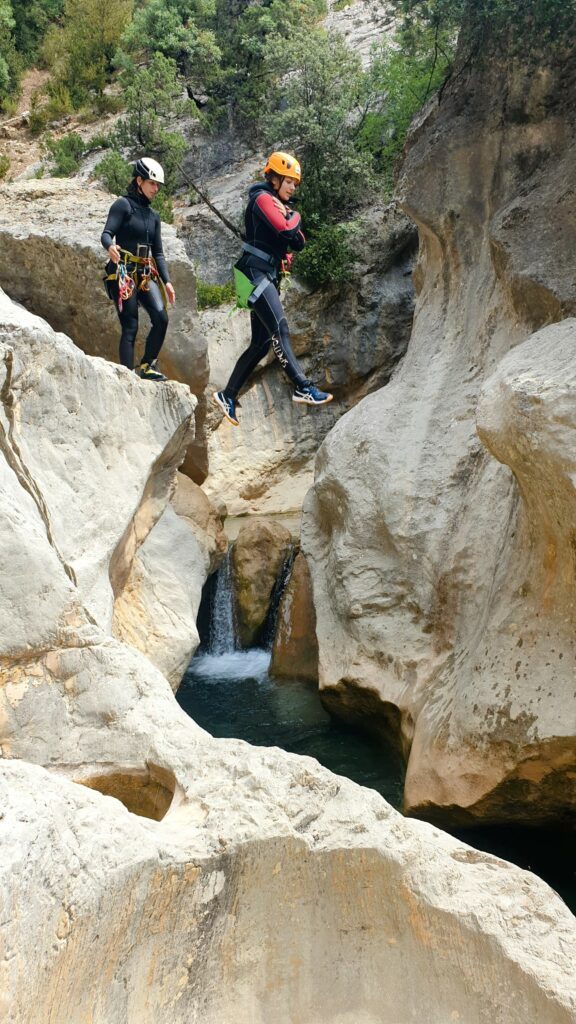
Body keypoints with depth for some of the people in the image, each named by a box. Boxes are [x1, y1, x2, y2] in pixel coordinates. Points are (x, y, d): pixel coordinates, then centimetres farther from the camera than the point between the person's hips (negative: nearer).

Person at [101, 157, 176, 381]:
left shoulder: (153, 216, 18)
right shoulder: (123, 205, -2)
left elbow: (158, 253, 18)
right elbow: (106, 234, -15)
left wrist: (166, 281, 7)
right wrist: (110, 247, -38)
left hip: (146, 275, 6)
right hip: (124, 272, -6)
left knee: (161, 318, -13)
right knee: (130, 327, -10)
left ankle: (147, 366, 1)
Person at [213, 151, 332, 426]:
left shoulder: (280, 206, 23)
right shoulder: (263, 199, -5)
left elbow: (298, 243, 19)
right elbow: (285, 230, -20)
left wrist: (294, 231, -1)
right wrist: (295, 217, 0)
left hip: (269, 276, 10)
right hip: (255, 271, -10)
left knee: (261, 342, 7)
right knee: (279, 328, -23)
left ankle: (228, 395, 11)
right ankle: (302, 388, -34)